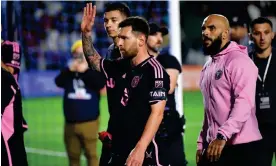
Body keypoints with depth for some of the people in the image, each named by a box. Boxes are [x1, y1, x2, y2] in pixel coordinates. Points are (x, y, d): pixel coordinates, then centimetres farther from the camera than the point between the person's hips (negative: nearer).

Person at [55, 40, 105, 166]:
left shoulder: (94, 71, 0)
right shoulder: (68, 72, 8)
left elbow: (100, 84, -20)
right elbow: (58, 82, -9)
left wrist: (86, 71, -24)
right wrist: (70, 70, -21)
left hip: (89, 122, -4)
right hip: (70, 123, 4)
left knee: (91, 154, -1)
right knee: (73, 155, 13)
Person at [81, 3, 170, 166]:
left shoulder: (154, 70, -13)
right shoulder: (123, 66, 10)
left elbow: (157, 113, -20)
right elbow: (94, 60, 29)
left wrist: (140, 148, -27)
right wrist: (86, 32, 15)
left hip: (143, 153, -8)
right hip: (119, 151, 8)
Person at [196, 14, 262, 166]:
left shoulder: (238, 60, -10)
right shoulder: (207, 68, 19)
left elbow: (244, 103, -23)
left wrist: (223, 136, -32)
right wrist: (201, 143, 18)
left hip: (240, 147, -8)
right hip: (213, 146, 8)